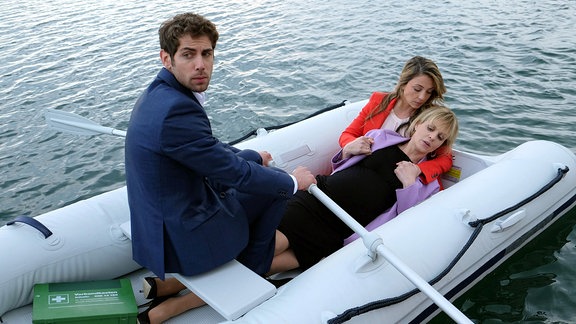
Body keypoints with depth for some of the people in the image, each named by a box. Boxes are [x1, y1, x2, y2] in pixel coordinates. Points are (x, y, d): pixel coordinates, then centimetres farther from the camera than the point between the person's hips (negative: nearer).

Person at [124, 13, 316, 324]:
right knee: (271, 191, 3)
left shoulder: (159, 94, 2)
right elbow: (236, 174, -22)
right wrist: (292, 181, -6)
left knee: (252, 162, 24)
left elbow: (210, 149, 16)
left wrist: (252, 156, 24)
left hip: (160, 223, 9)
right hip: (182, 237, -9)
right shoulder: (176, 109, -29)